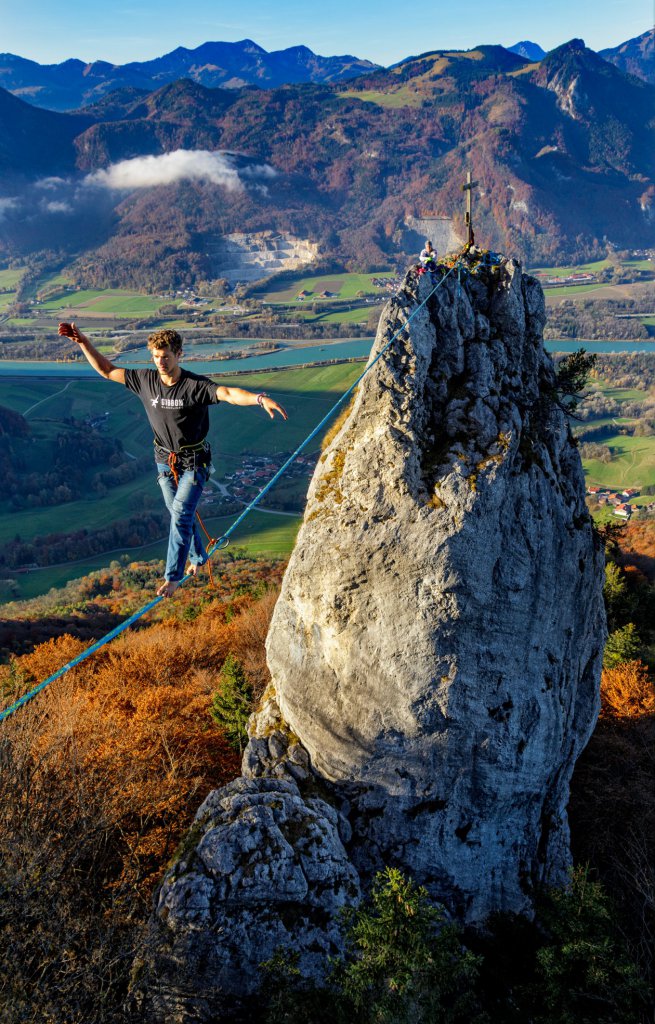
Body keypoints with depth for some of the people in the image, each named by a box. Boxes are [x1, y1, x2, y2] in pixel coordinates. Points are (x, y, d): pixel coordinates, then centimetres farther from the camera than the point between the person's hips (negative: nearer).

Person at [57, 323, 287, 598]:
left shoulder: (196, 385, -21)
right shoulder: (146, 380, -7)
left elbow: (229, 394, -38)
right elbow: (107, 371, 3)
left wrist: (261, 398, -56)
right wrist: (83, 343, -5)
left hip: (194, 462, -5)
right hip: (165, 461, 5)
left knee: (181, 514, -12)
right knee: (180, 514, 17)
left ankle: (173, 576, -2)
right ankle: (198, 557, 40)